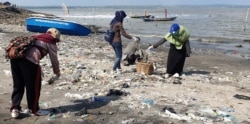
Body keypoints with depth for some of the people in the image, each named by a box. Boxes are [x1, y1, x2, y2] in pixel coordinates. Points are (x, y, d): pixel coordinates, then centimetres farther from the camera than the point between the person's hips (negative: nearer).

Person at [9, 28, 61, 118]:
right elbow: (54, 60, 19)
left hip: (15, 57, 7)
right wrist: (57, 74, 36)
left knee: (18, 85, 18)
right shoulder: (51, 43, 16)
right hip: (29, 60, -7)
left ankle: (15, 108, 17)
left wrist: (39, 71, 51)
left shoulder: (36, 37, 34)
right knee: (33, 86, 9)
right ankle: (34, 109, 21)